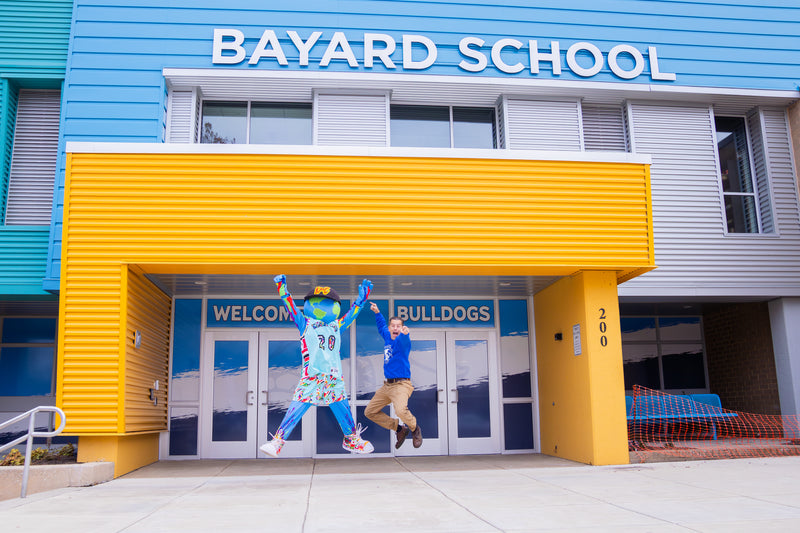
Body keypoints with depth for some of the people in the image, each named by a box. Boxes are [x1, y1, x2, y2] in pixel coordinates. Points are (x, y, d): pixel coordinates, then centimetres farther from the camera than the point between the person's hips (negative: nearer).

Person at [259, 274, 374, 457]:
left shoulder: (337, 326, 18)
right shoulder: (305, 323, 8)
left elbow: (353, 312, 26)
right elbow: (290, 305, 4)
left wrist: (362, 296, 27)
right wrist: (282, 287, -1)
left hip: (334, 377, 4)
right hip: (311, 376, -4)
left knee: (342, 407, 9)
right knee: (297, 408, -11)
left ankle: (352, 439, 30)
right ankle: (277, 442, -6)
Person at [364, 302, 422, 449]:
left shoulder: (401, 341, -12)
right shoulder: (387, 337, 10)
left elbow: (404, 342, -39)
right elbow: (381, 327, 33)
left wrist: (404, 333, -60)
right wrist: (377, 312, 31)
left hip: (401, 385, -9)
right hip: (387, 385, 9)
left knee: (401, 410, -33)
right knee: (369, 412, 12)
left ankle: (414, 429, -1)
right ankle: (399, 429, 23)